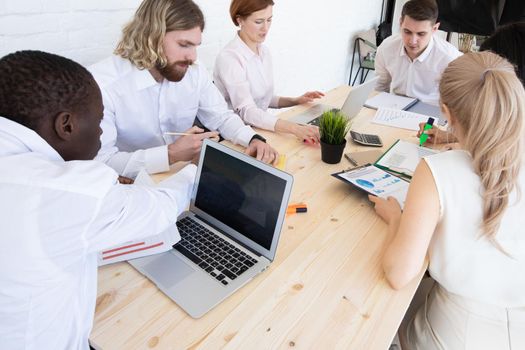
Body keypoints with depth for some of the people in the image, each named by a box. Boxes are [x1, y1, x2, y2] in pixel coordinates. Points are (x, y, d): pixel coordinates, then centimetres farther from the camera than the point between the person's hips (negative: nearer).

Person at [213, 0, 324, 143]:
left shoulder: (264, 52, 5)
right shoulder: (229, 58, -18)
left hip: (260, 128, 6)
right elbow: (247, 111, -28)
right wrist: (295, 128, -39)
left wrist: (295, 101, -1)